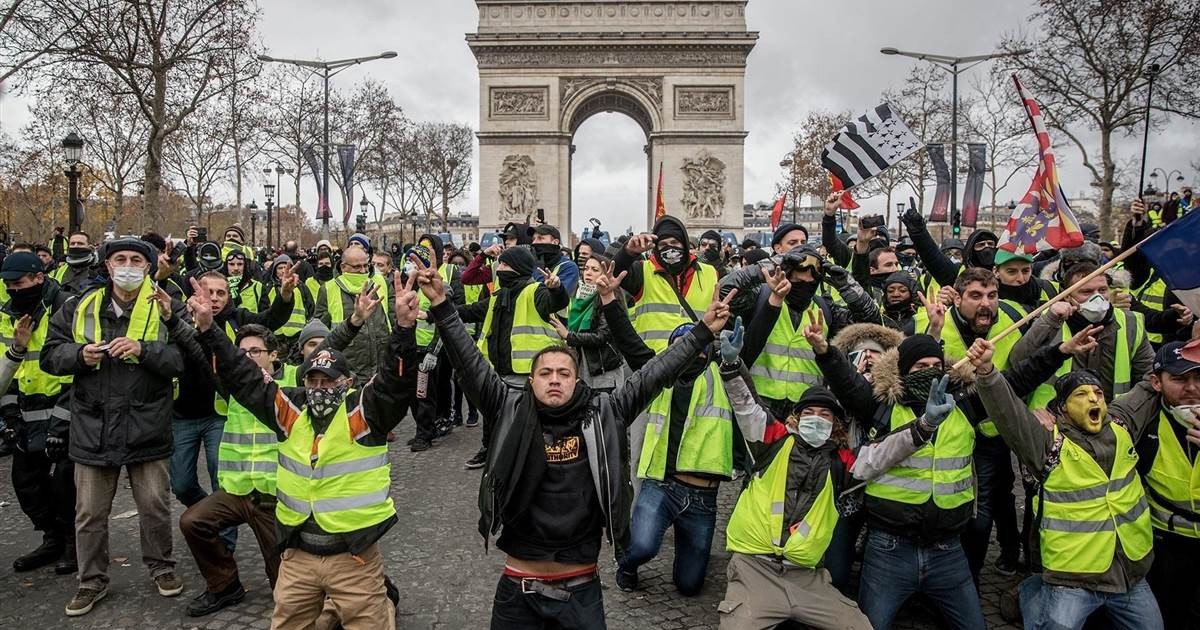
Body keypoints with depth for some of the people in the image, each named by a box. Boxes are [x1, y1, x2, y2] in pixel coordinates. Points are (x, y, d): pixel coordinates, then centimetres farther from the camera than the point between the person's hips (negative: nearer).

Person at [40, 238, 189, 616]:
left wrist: (143, 350, -23)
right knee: (89, 512, 12)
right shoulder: (80, 308, 5)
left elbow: (184, 358, -11)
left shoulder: (165, 308, -3)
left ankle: (161, 566, 30)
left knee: (155, 506, 9)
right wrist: (79, 354, -12)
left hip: (146, 426, -2)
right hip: (93, 426, 2)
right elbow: (50, 355, 8)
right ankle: (92, 581, 29)